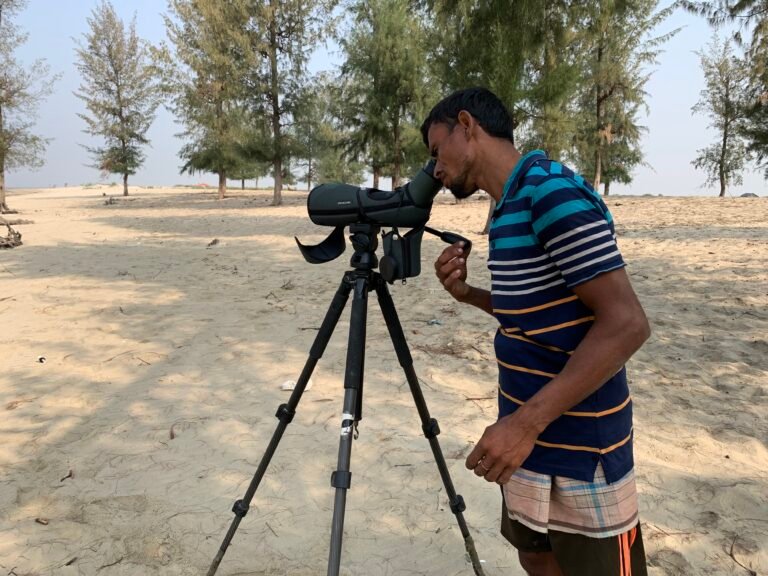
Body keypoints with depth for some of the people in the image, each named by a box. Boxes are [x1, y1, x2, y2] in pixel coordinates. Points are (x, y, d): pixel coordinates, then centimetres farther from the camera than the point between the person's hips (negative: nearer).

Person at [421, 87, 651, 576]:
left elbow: (626, 324, -24)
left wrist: (526, 423, -26)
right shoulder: (513, 204, 9)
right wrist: (468, 294, 1)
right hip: (534, 440, 9)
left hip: (578, 449, -9)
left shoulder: (551, 190, -19)